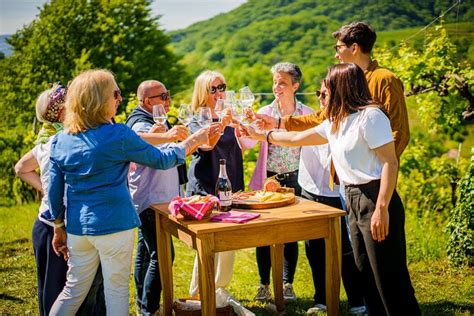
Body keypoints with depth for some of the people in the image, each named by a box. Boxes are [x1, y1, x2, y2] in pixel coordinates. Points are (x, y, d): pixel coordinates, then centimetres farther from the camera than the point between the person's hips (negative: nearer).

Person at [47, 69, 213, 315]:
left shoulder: (60, 141, 1)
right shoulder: (118, 136, -13)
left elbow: (54, 191, 5)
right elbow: (161, 160, -2)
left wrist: (59, 229, 16)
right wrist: (194, 141, 10)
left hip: (77, 228, 5)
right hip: (114, 225, -5)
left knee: (73, 290, 16)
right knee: (116, 290, 8)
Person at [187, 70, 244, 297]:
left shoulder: (229, 119, 13)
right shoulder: (196, 121, -5)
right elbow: (206, 145, -26)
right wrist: (221, 125, -44)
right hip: (204, 191, -6)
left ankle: (220, 292, 24)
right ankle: (197, 296, 2)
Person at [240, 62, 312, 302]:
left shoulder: (307, 114, 0)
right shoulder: (264, 113, 0)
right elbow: (247, 143, -13)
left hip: (294, 181, -1)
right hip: (267, 180, 1)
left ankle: (287, 284, 20)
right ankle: (264, 284, 19)